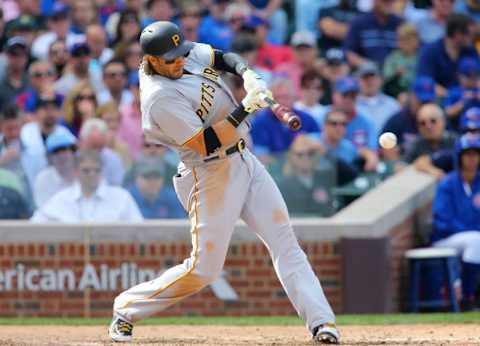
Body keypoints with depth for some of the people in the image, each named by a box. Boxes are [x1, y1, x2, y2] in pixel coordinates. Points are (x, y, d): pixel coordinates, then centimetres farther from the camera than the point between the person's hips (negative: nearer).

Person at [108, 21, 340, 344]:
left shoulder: (187, 53, -1)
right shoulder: (161, 98, -25)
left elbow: (225, 58, 12)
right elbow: (206, 144, -27)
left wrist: (248, 74, -10)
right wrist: (245, 108, -29)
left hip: (244, 160, 8)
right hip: (213, 175, -8)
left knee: (284, 239, 0)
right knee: (203, 269, -6)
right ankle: (126, 310, 12)